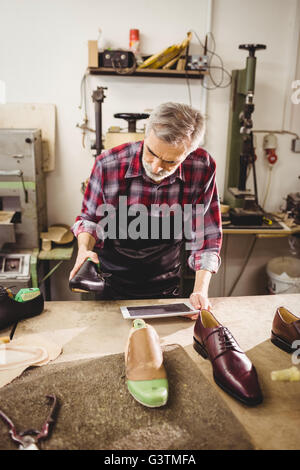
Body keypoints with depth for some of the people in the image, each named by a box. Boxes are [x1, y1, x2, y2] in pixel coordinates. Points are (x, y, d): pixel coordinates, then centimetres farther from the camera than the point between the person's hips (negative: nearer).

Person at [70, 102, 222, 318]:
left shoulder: (203, 168, -15)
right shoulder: (109, 164, -17)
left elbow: (206, 236, -7)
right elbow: (89, 217, 0)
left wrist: (201, 290, -16)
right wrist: (84, 249, -18)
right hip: (109, 287, -1)